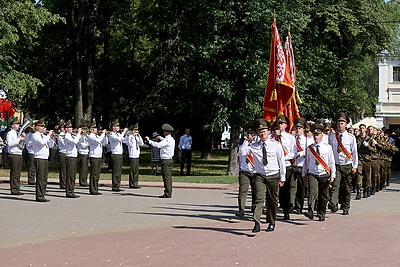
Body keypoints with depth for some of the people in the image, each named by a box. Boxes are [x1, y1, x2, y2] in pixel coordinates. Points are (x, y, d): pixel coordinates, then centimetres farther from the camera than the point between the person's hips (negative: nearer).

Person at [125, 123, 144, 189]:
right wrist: (133, 136, -25)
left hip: (137, 155, 7)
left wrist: (139, 136, -3)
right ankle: (132, 184, -2)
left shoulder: (137, 137, 15)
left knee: (136, 170, 9)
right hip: (132, 156, -7)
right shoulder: (129, 136, -5)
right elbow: (130, 144, -22)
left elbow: (141, 144, 5)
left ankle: (135, 184, 14)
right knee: (132, 170, -6)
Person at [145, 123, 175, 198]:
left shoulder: (167, 140, -17)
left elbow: (158, 145, -28)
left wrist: (149, 141, -20)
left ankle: (168, 193, -9)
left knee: (166, 177, -9)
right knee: (168, 176, 11)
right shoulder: (172, 139, 14)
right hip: (170, 159, 10)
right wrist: (160, 138, 46)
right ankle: (169, 192, 14)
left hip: (166, 160, -10)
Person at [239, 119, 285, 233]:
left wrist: (282, 178, 1)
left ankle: (271, 223, 25)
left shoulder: (276, 145, 0)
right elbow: (241, 154, -4)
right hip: (259, 176, 0)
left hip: (273, 176, 0)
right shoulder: (254, 146, 3)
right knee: (259, 199, -15)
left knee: (272, 201, 9)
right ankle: (256, 224, -21)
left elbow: (282, 162, 3)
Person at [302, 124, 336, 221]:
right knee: (313, 192, -21)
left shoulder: (327, 147, 1)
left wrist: (332, 175, 0)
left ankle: (321, 215, 21)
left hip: (324, 175, 1)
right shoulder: (309, 148, 4)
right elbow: (306, 162, 14)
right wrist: (304, 174, 16)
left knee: (323, 196, 8)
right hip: (312, 174, 0)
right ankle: (310, 212, -32)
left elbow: (332, 162, 4)